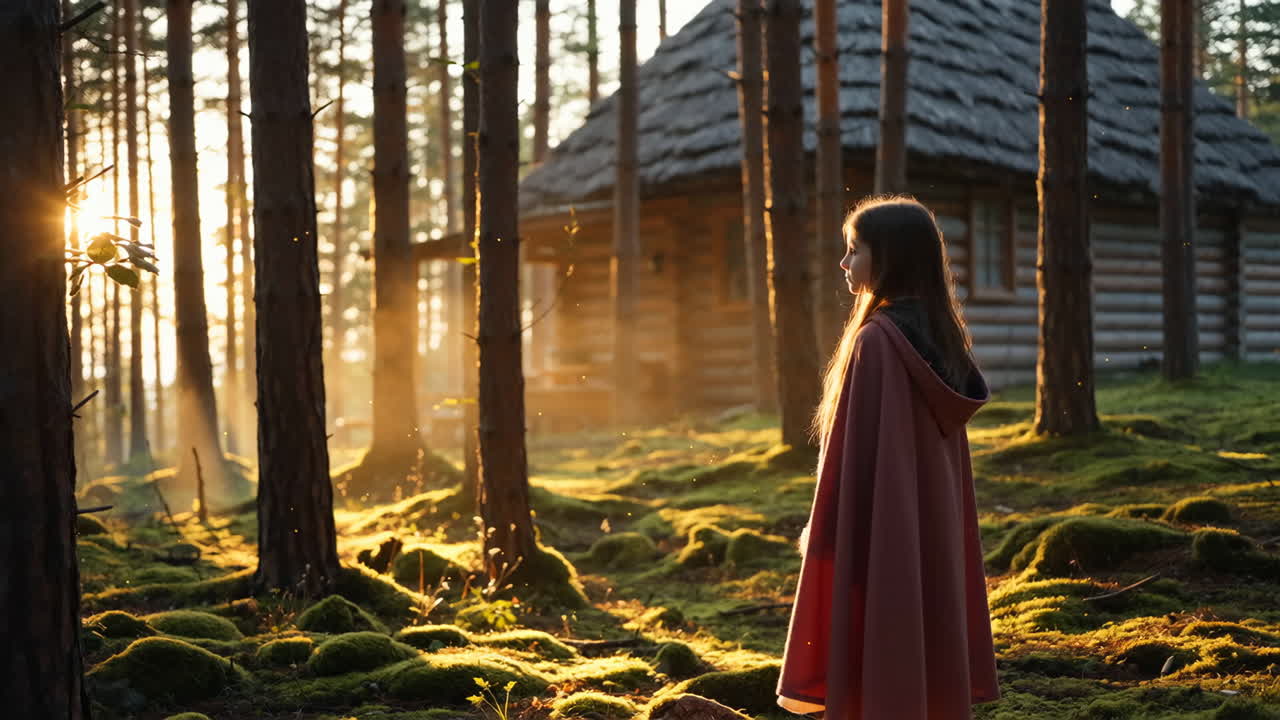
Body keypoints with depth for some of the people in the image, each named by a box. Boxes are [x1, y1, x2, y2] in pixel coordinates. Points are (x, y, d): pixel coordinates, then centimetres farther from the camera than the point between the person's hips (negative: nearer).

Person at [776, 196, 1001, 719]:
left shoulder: (877, 340, -17)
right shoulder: (939, 334, 8)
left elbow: (860, 454, -18)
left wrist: (823, 537, -11)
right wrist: (943, 536, 19)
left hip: (881, 534, -8)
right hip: (934, 533, 9)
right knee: (929, 670, 13)